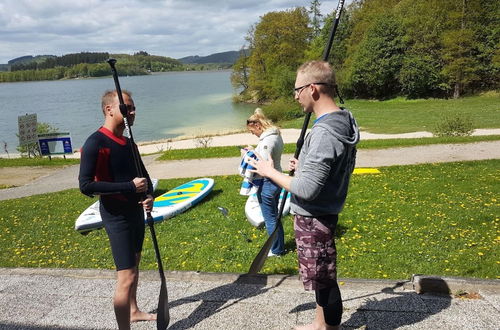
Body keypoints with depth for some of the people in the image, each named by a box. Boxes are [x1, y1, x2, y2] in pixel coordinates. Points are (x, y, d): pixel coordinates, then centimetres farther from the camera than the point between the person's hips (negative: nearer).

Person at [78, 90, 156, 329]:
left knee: (134, 265, 22)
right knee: (126, 277, -10)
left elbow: (143, 174, 18)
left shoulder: (127, 142, 8)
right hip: (116, 215, -9)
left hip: (136, 211, 9)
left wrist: (149, 196, -3)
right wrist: (130, 186, -24)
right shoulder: (95, 143, -17)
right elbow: (86, 185, -23)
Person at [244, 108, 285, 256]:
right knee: (274, 216, 22)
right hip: (277, 180, 10)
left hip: (268, 184, -10)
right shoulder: (276, 135, 6)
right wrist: (254, 151, 4)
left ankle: (276, 250, 24)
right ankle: (279, 246, 36)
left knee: (270, 219, 8)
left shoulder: (267, 140, -24)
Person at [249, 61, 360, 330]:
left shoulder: (325, 132, -27)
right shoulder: (344, 121, 5)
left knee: (324, 280, 8)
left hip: (314, 217, -10)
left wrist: (270, 172, -15)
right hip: (325, 212, 10)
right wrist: (306, 167, 9)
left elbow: (306, 189, -29)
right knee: (321, 277, 25)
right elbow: (344, 167, 16)